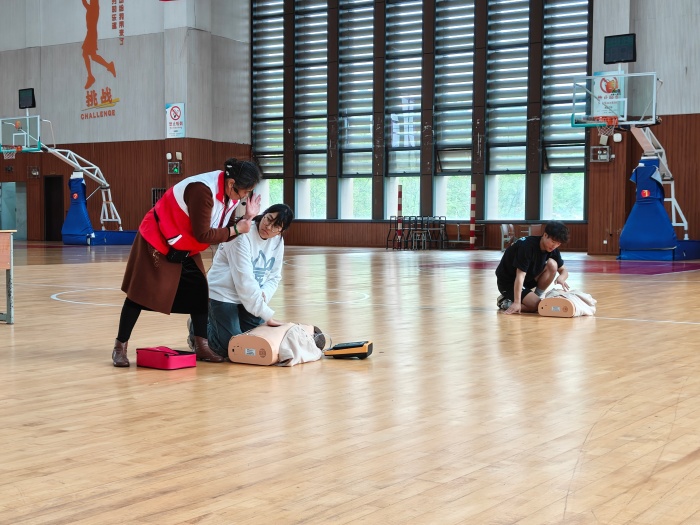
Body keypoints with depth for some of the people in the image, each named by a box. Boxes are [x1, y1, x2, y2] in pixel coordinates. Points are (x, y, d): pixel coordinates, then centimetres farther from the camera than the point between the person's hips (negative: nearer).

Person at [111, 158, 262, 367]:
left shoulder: (231, 193, -5)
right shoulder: (203, 190, -33)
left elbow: (225, 231, -1)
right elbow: (203, 235, -30)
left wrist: (247, 218, -15)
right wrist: (236, 229, -22)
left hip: (186, 249, 8)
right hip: (157, 241, -8)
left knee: (199, 291, 1)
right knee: (142, 293, -4)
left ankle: (201, 346, 7)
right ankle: (120, 347, 5)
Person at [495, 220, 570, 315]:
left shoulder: (553, 249, -6)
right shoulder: (527, 246, -29)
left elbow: (564, 270, 3)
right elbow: (520, 276, -31)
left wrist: (561, 278, -24)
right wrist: (517, 302, -34)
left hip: (529, 278, 7)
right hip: (508, 282, -7)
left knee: (552, 264, -15)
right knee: (536, 306, -25)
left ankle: (538, 296, -3)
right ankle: (505, 302, -2)